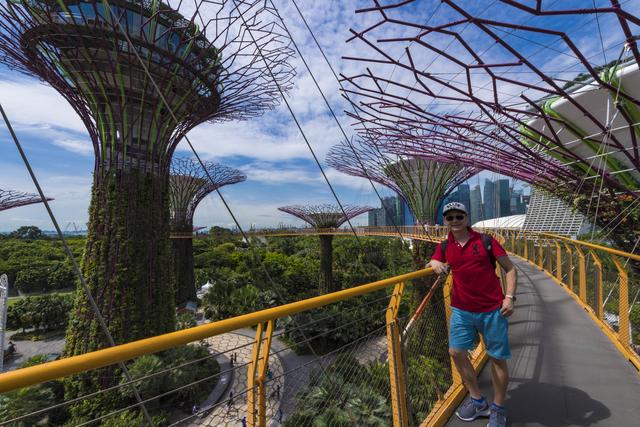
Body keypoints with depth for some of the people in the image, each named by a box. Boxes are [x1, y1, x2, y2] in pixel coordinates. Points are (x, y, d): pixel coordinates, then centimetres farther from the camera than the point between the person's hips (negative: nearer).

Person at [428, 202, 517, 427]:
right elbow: (434, 262, 10)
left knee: (497, 358, 8)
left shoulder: (485, 240, -5)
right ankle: (477, 401, 29)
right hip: (462, 309, 3)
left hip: (493, 310, -3)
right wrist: (435, 264, -14)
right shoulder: (445, 247, 3)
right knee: (456, 352, 7)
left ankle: (498, 409, 31)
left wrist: (509, 297, -11)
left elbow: (510, 268, -1)